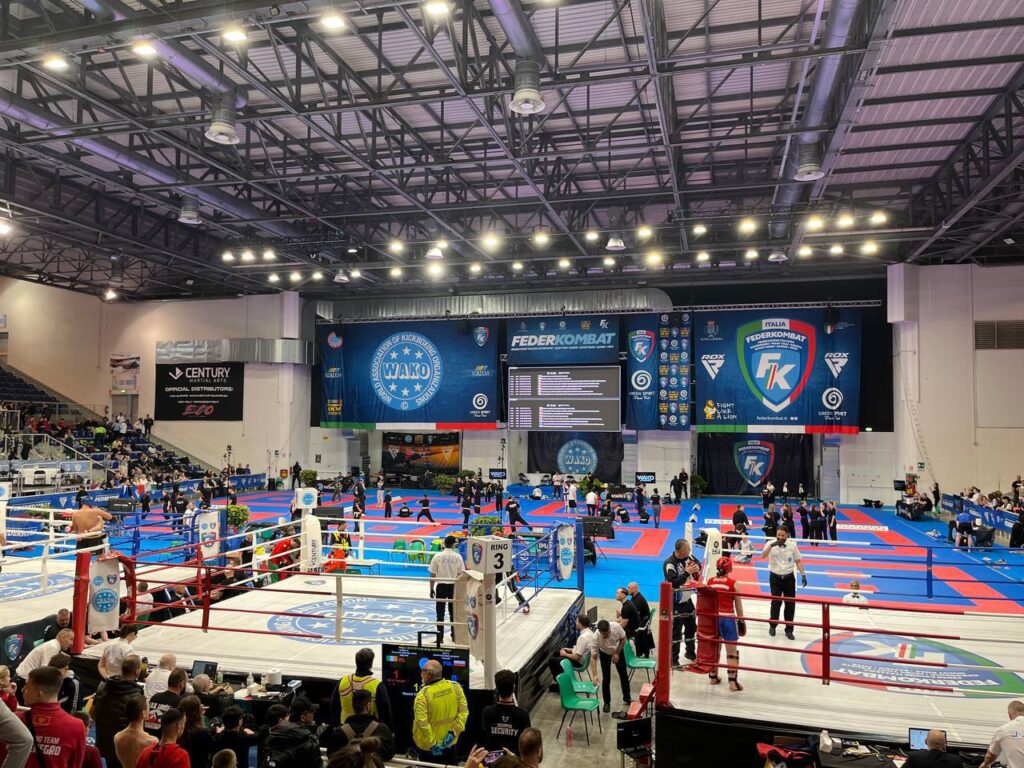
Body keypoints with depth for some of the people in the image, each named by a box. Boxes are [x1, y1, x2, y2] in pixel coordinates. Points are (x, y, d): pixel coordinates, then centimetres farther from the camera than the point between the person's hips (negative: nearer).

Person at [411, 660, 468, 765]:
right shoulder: (456, 687, -9)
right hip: (450, 744, 4)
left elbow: (421, 723, -26)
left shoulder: (423, 694, -23)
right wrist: (454, 732, -6)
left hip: (428, 748, -4)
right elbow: (464, 711, -8)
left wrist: (432, 744, -17)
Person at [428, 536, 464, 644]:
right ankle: (454, 636, 20)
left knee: (440, 612, 6)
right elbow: (460, 575, -2)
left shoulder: (437, 556, -7)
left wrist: (431, 589, 4)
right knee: (453, 612, 13)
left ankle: (440, 637, 6)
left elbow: (432, 575, -5)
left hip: (441, 586, -1)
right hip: (453, 586, 1)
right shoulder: (458, 557, -6)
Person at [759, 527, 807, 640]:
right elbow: (763, 555, -27)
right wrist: (771, 545, -42)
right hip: (775, 578, -2)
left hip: (789, 578, 2)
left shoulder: (792, 545, -4)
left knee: (790, 604, 6)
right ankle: (773, 625, 21)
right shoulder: (771, 544, -10)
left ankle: (789, 629, 19)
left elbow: (798, 561, 6)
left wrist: (803, 575, -1)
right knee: (776, 602, -1)